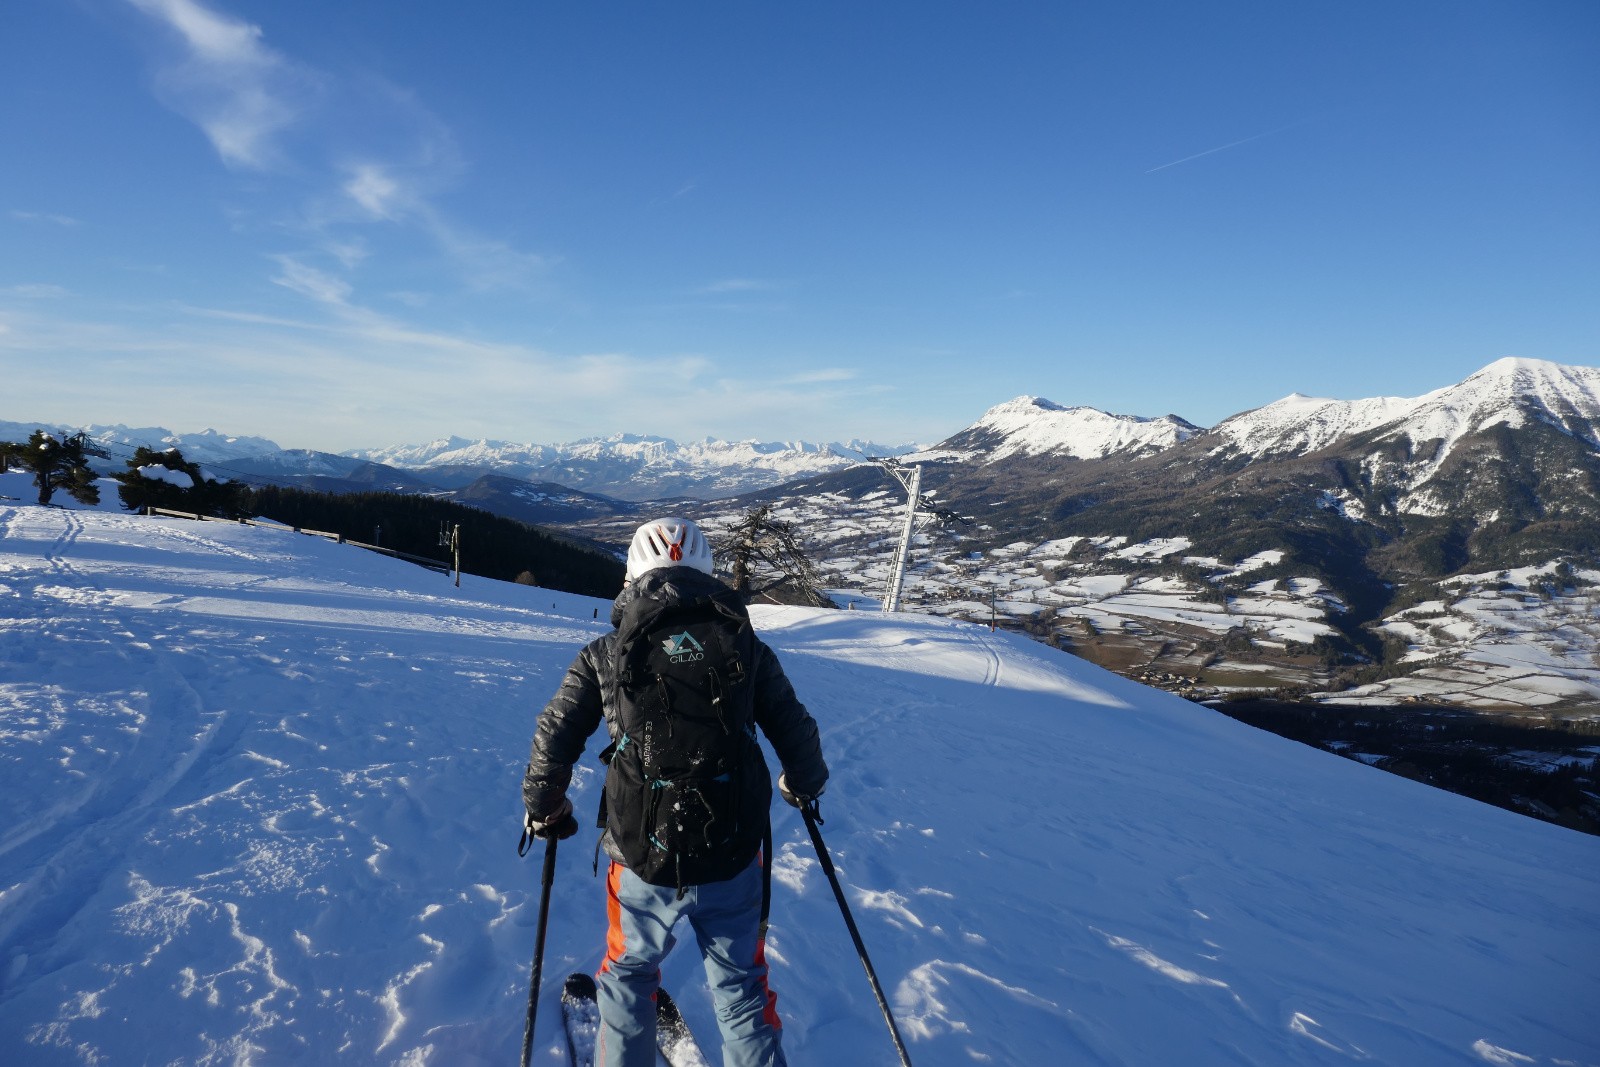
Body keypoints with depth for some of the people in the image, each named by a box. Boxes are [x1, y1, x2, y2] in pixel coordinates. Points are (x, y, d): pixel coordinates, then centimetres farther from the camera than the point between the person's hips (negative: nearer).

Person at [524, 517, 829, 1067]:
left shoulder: (604, 657, -3)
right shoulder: (747, 648, -1)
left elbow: (553, 738, 1)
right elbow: (798, 734, 4)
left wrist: (544, 809, 19)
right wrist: (803, 785, 25)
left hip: (642, 859, 0)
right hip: (734, 860, 1)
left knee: (629, 978, 26)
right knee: (740, 987, 21)